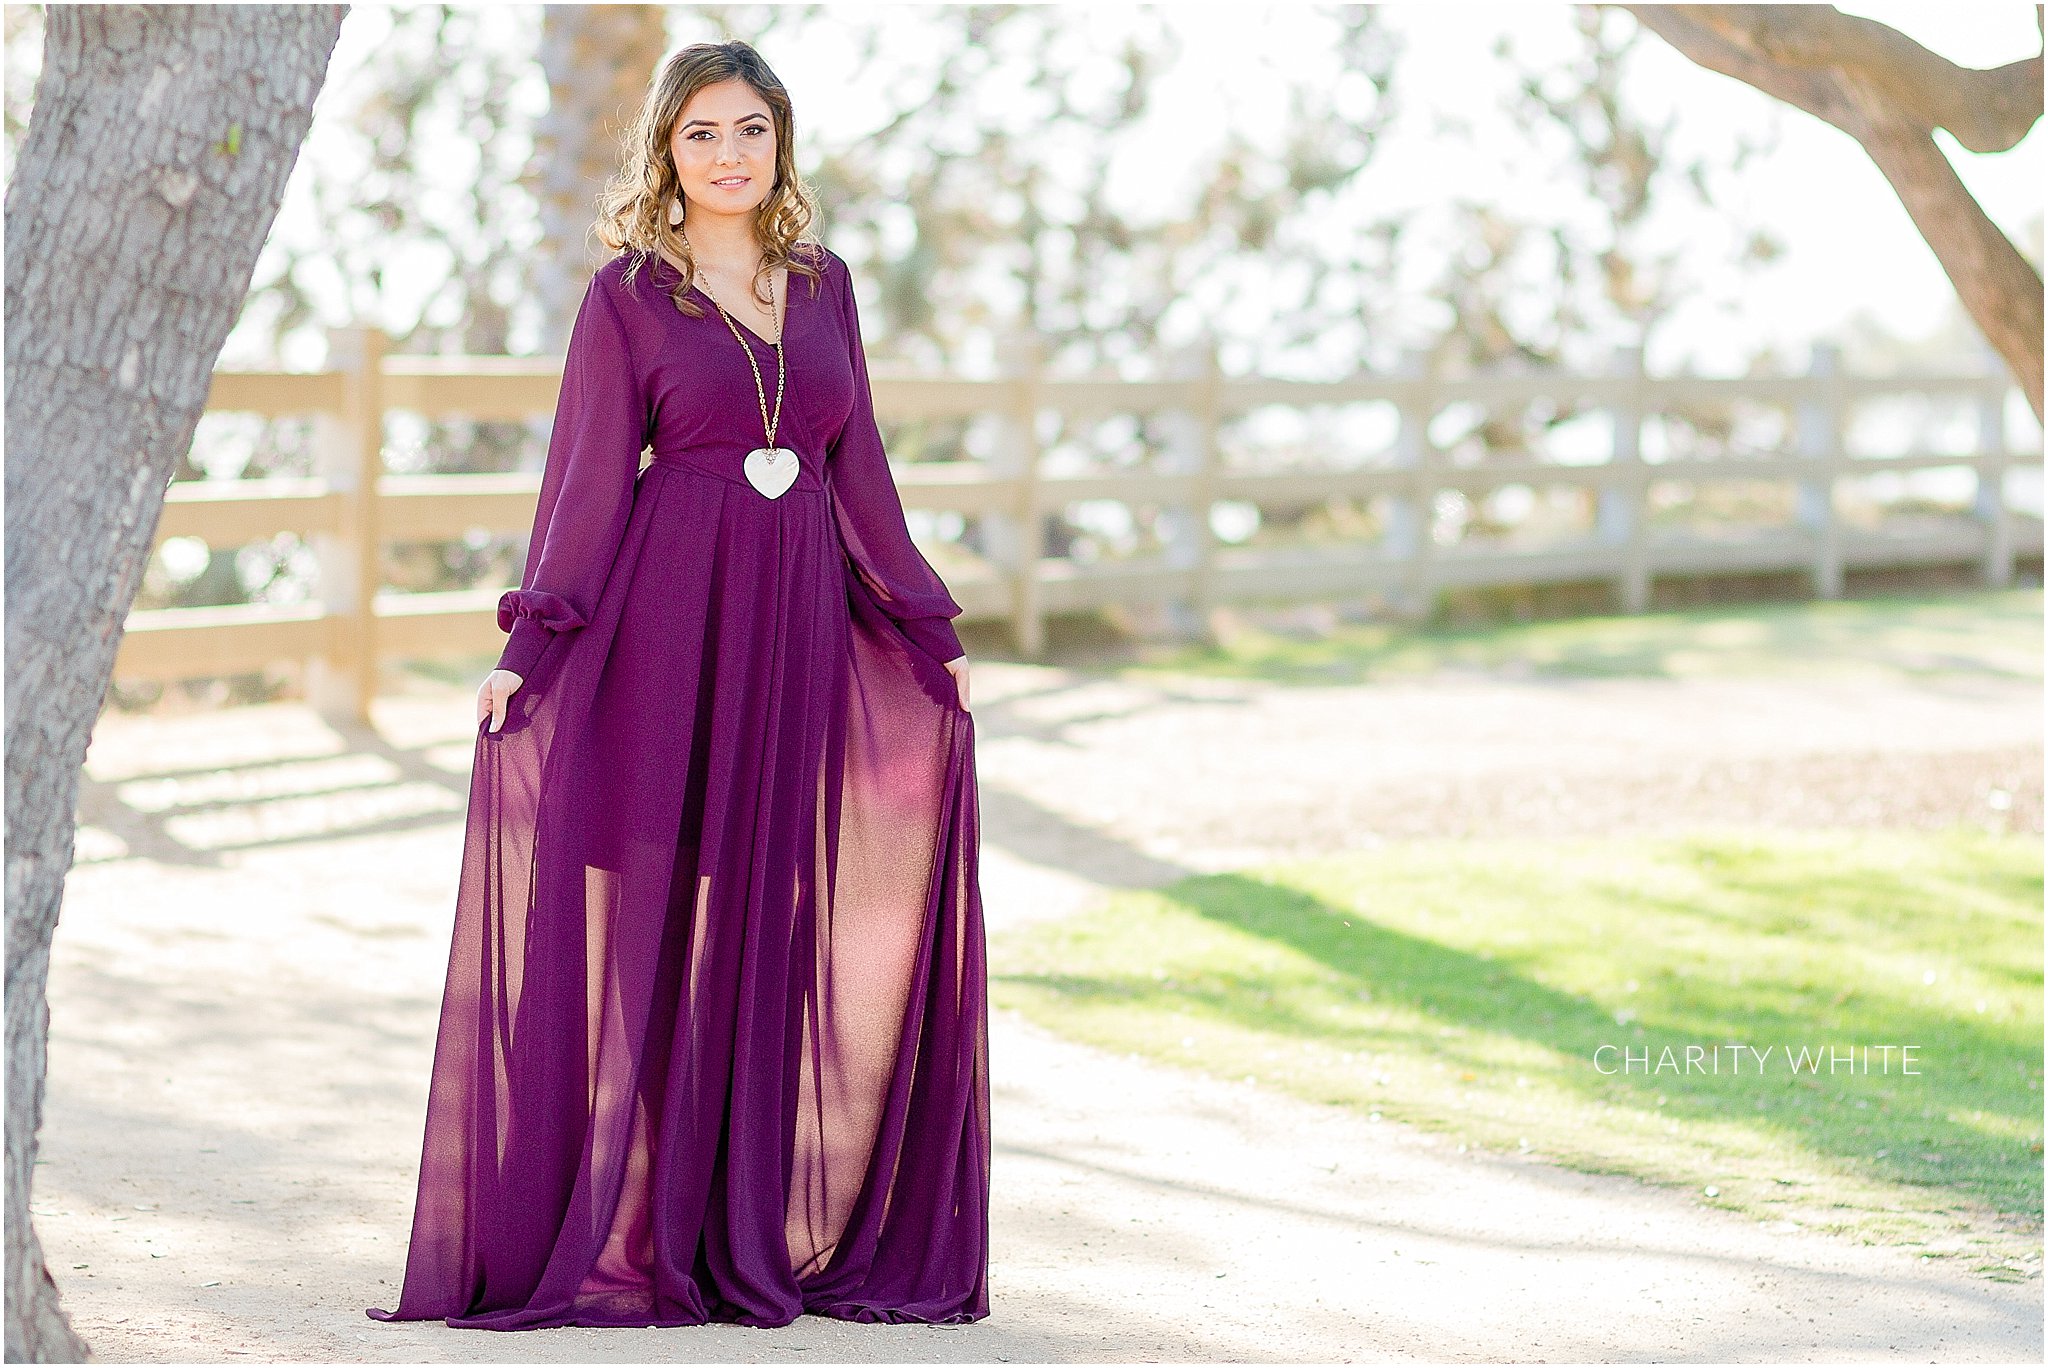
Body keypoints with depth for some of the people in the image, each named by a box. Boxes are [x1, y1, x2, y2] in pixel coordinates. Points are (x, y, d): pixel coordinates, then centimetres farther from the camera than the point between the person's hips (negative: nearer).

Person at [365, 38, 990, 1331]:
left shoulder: (825, 284, 12)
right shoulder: (627, 295, 1)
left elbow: (858, 470, 16)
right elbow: (588, 480, -1)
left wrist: (927, 629, 16)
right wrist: (530, 647, -9)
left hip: (801, 619, 4)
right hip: (669, 613, -4)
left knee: (776, 915, 5)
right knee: (655, 914, -3)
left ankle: (764, 1226, 12)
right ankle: (634, 1230, 3)